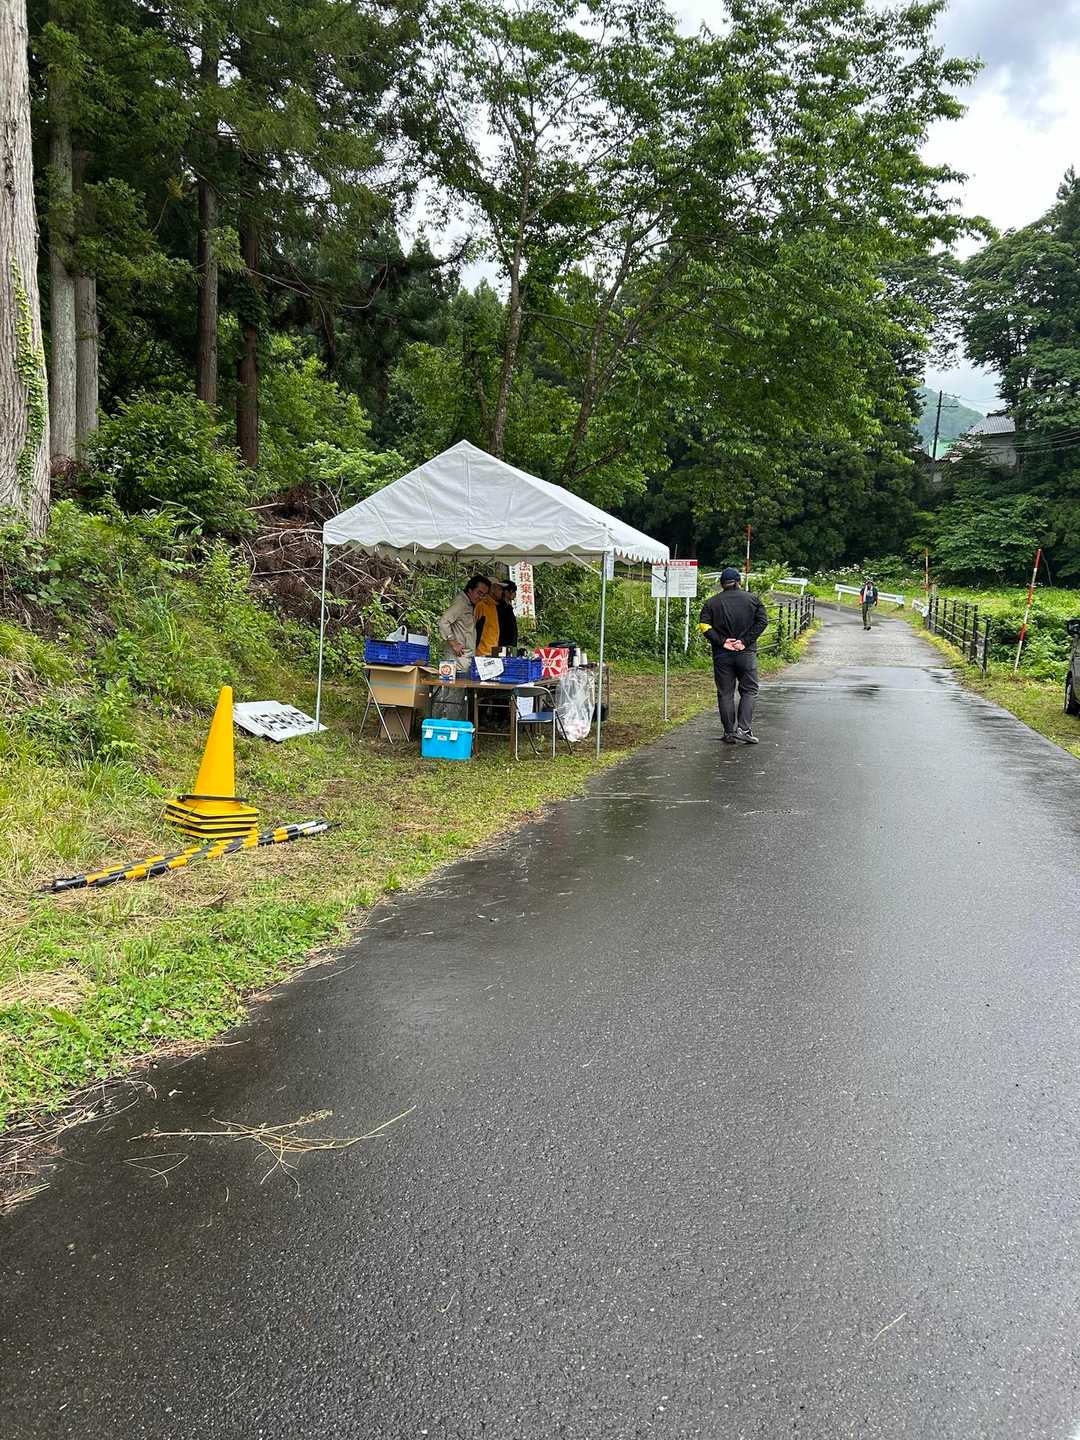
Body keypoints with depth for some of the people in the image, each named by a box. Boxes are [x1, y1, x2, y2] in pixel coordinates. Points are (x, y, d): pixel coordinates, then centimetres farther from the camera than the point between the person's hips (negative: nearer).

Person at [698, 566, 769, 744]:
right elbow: (762, 621, -5)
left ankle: (729, 733, 6)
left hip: (722, 655, 1)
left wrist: (721, 641, -9)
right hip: (746, 654, 0)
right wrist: (746, 641, -8)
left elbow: (704, 626, -8)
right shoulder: (752, 599, 5)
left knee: (725, 693, 6)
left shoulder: (712, 602, 4)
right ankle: (743, 728, -6)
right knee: (749, 690, 7)